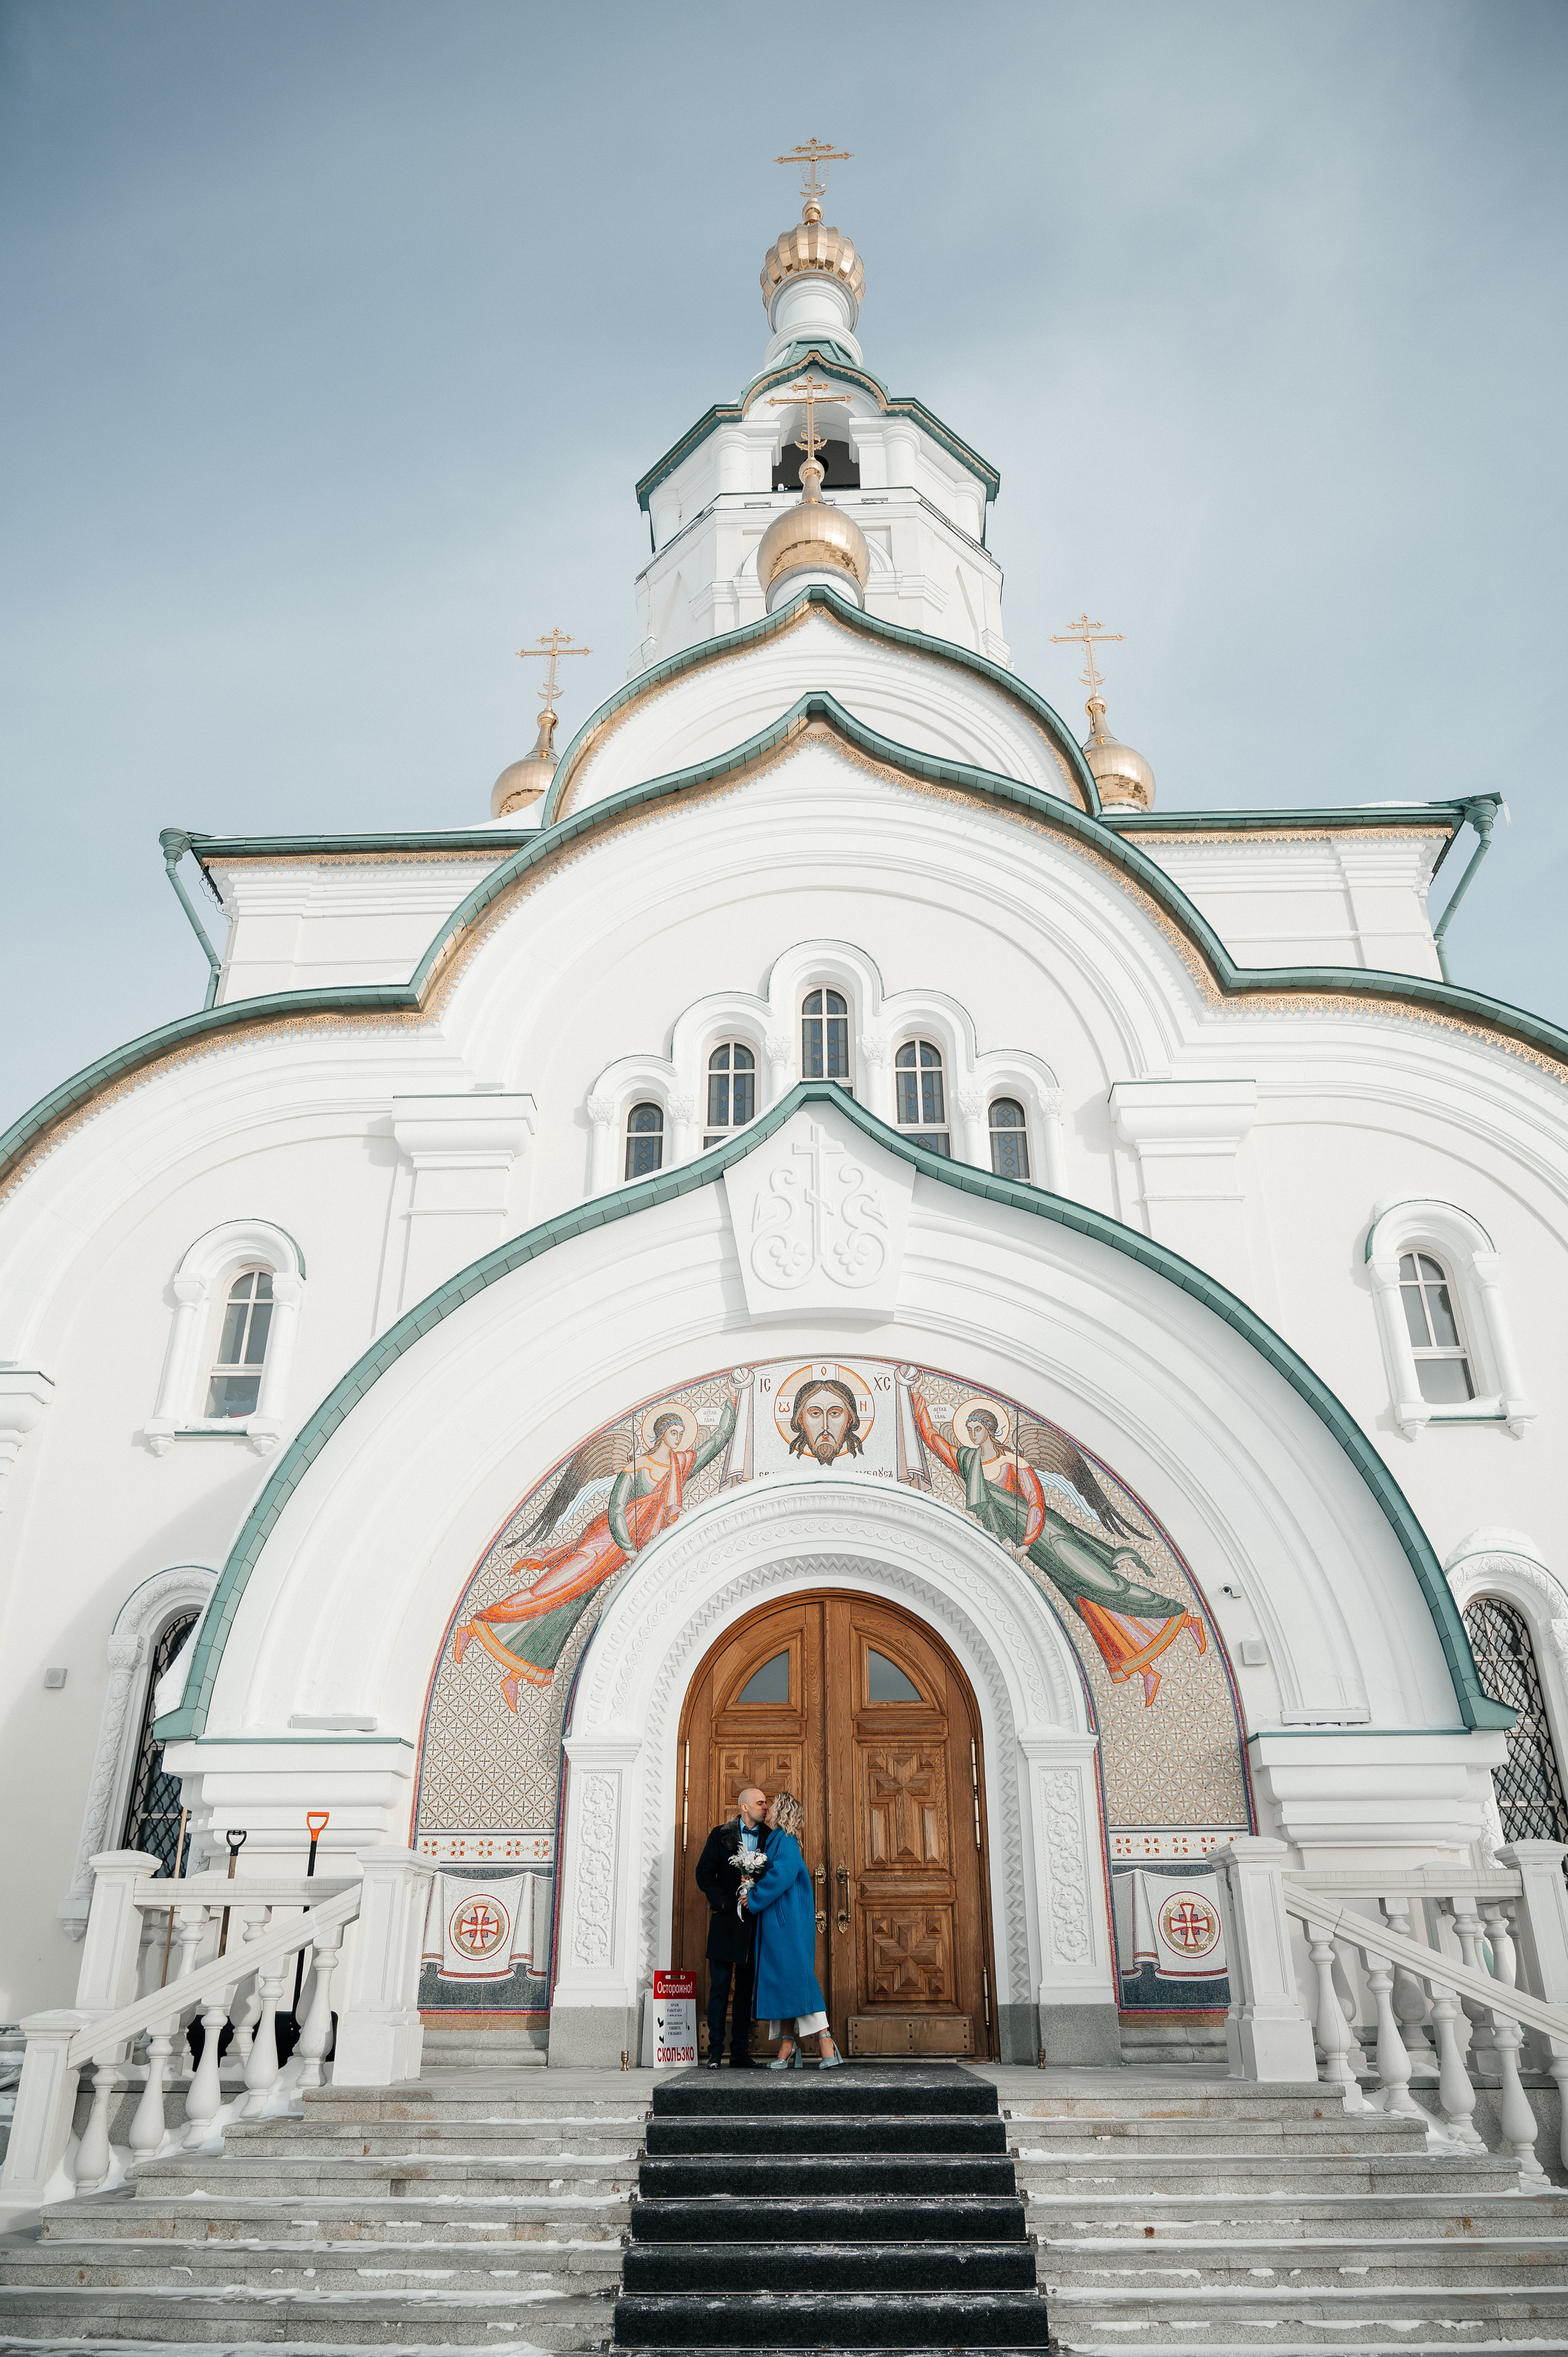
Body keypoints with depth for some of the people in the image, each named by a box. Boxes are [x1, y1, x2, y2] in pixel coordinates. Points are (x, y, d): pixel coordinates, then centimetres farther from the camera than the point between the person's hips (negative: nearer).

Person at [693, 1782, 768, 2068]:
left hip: (753, 1923, 2)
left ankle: (740, 2053, 12)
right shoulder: (720, 1836, 4)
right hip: (726, 1921, -2)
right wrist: (724, 1901, -9)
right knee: (719, 1987, -2)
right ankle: (715, 2052, 3)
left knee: (746, 1989, 6)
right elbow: (704, 1873, -1)